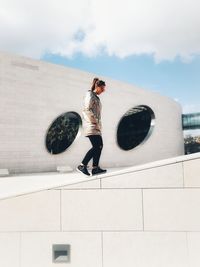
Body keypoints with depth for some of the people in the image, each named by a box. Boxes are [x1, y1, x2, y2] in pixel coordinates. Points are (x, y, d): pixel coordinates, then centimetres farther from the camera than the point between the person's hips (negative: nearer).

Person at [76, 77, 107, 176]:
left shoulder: (96, 97, 24)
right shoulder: (90, 95, -4)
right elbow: (87, 110, -16)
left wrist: (98, 123, 12)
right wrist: (95, 121, -15)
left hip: (96, 125, 10)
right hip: (91, 124, -10)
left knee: (99, 146, 3)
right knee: (96, 146, -15)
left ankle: (95, 168, 4)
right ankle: (82, 166, -9)